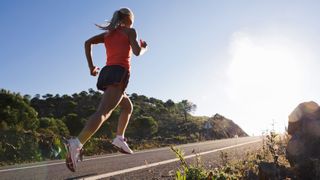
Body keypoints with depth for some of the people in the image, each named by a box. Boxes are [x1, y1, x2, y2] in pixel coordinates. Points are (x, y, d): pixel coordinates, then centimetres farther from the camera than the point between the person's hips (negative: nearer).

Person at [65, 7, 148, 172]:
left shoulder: (108, 33, 24)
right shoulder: (130, 31, 9)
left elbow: (87, 42, 12)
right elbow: (137, 52, -3)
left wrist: (91, 66, 11)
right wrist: (144, 47, 20)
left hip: (106, 72, 7)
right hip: (119, 73, -7)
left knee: (127, 106, 25)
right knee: (103, 111, -21)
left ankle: (119, 139, 13)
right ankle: (76, 143, -39)